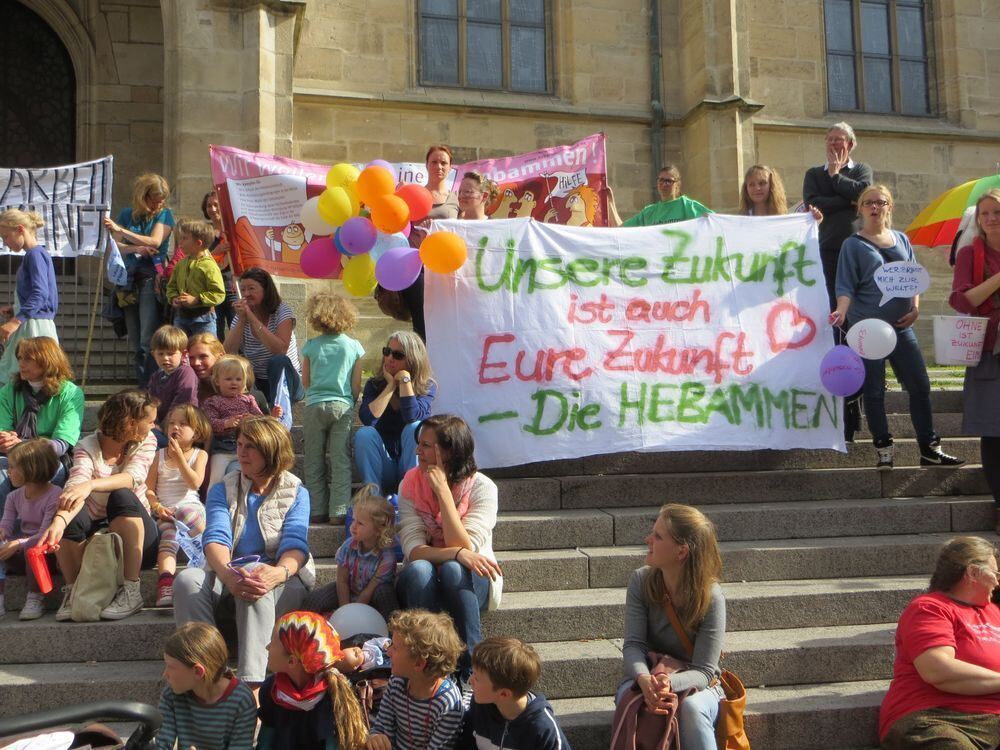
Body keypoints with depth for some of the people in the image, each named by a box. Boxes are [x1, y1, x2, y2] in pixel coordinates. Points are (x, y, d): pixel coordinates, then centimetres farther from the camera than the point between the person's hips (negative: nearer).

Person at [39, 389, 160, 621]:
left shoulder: (146, 441, -6)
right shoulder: (88, 447, -11)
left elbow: (133, 477, -27)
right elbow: (75, 488, -30)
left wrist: (90, 484, -46)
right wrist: (59, 520, -52)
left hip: (135, 533, 0)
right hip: (96, 530, 0)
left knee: (122, 496, -31)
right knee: (69, 515, -32)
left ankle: (130, 591, -28)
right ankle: (72, 591, -11)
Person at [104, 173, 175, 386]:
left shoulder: (164, 214, 3)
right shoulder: (127, 214, 11)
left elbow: (154, 242, -11)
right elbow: (115, 246, 4)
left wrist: (120, 230, -13)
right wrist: (136, 248, -15)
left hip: (152, 279, -4)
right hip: (130, 280, 4)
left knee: (149, 340, -12)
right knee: (135, 342, 5)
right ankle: (142, 386, 11)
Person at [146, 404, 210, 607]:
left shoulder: (199, 454, 11)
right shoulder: (160, 455, 15)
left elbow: (194, 483, -6)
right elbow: (149, 488, 10)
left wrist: (179, 456, -8)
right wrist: (156, 506, -10)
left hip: (189, 505, 0)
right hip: (164, 510, 1)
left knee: (188, 513, -41)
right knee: (169, 537, -33)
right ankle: (166, 582, -54)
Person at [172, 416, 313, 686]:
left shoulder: (296, 493, 7)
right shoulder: (222, 490, 13)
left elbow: (295, 545, -9)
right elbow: (216, 538, -6)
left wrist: (279, 572, -35)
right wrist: (227, 573, -30)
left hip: (283, 582, -3)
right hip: (228, 575, 3)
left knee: (255, 579, -37)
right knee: (187, 579, -28)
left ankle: (251, 684, -48)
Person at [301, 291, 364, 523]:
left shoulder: (311, 346, -2)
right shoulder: (353, 346, -1)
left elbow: (305, 381, 6)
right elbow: (356, 386, 2)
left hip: (315, 406, 0)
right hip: (342, 406, 0)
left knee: (314, 462, 9)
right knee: (340, 461, 3)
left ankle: (317, 510, 11)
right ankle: (338, 511, -1)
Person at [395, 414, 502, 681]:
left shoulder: (482, 487, -10)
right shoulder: (410, 484, -4)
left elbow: (465, 547, -23)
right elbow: (413, 549, -15)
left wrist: (443, 491, -24)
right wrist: (458, 554, -32)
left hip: (472, 581, -1)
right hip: (422, 584, 2)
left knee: (452, 569, -36)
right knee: (418, 570, -33)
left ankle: (471, 672, -33)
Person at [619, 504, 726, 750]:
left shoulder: (710, 597, -19)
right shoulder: (640, 581, -10)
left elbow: (703, 671, -20)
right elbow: (634, 644, -16)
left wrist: (670, 683, -43)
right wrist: (644, 680, -39)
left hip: (694, 685, -2)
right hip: (647, 678, 2)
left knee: (691, 708, -37)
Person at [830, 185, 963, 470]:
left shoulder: (901, 240, 11)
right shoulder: (853, 245, -1)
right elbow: (846, 286, -8)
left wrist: (915, 308, -2)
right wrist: (842, 311, -26)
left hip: (901, 326, 4)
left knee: (920, 385, 4)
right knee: (874, 391, 1)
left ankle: (930, 450, 13)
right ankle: (884, 450, 10)